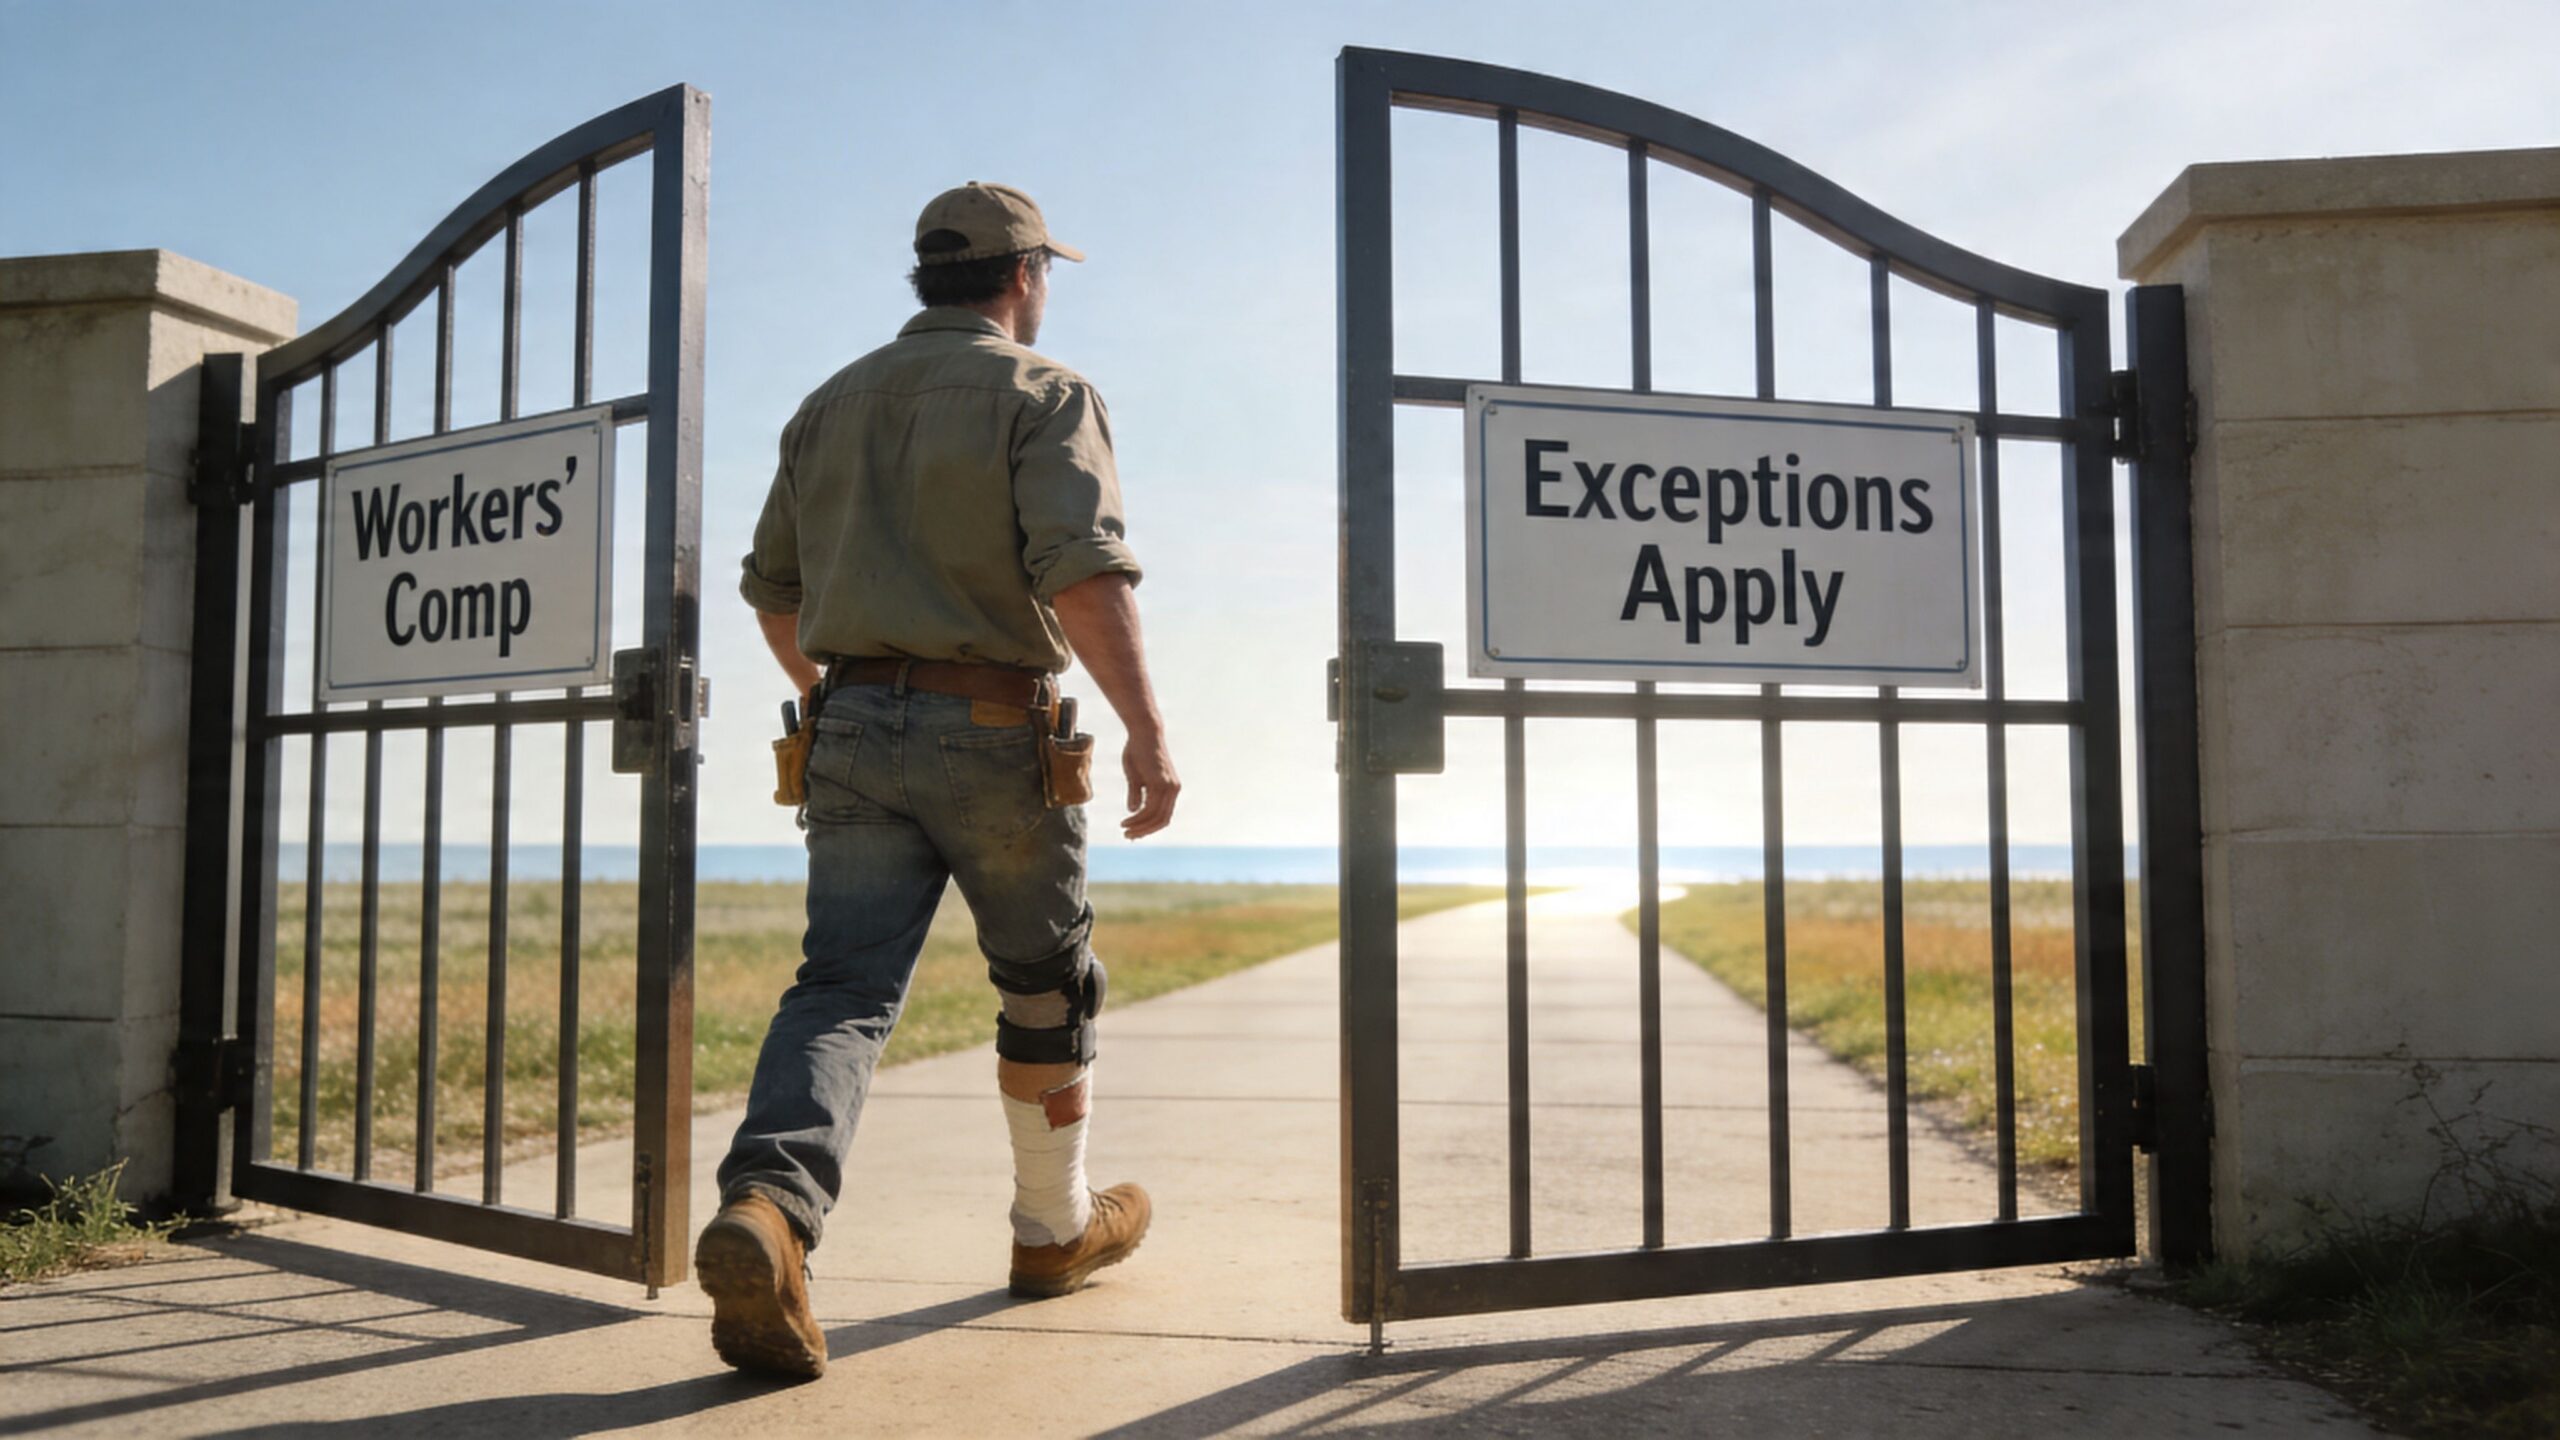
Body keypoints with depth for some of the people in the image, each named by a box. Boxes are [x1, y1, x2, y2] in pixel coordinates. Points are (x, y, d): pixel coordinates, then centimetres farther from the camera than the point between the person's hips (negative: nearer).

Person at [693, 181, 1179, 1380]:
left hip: (855, 734, 5)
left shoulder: (831, 405, 17)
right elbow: (1084, 566, -19)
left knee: (845, 989, -2)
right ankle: (1055, 1226, 28)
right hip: (991, 731, -4)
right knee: (1049, 984, 14)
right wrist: (1147, 728, -23)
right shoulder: (1043, 395, -2)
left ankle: (764, 1210, -26)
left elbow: (774, 591, 22)